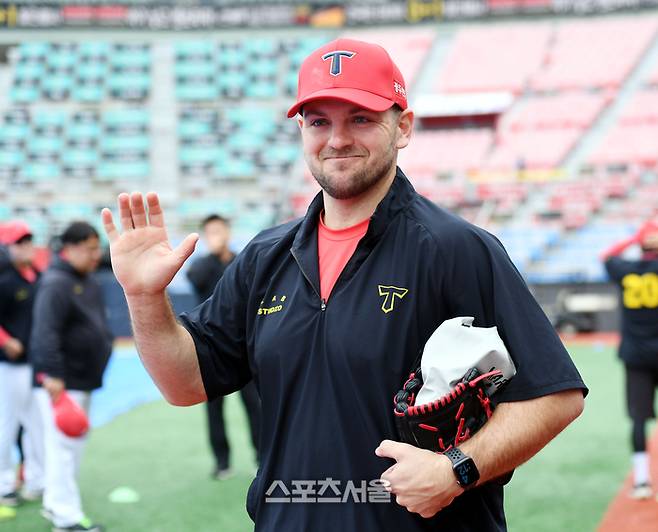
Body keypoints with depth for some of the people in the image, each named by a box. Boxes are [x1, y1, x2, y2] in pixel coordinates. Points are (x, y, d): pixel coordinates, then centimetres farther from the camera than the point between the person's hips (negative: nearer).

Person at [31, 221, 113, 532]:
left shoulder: (88, 282, 14)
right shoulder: (56, 283, -16)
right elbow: (45, 332, -24)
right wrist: (53, 374, -29)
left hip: (83, 378, 10)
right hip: (60, 381, -10)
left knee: (74, 444, 16)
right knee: (63, 444, -8)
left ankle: (54, 503, 27)